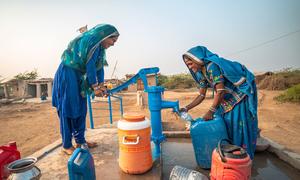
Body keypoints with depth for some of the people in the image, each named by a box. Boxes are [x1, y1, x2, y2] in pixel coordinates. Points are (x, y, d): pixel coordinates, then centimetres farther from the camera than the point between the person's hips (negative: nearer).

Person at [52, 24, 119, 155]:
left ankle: (80, 140, 23)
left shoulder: (99, 46, 10)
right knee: (67, 109, -4)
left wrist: (101, 84, 1)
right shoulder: (90, 41, -18)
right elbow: (90, 65, -23)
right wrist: (95, 86, -20)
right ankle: (66, 145, 9)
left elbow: (99, 66, 8)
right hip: (67, 74, -10)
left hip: (79, 77, 10)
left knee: (81, 108, 11)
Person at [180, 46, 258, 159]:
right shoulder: (201, 73, -1)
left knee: (238, 125, -3)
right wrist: (186, 108, -5)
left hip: (240, 94, -8)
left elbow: (220, 92, -29)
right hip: (227, 97, 8)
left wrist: (210, 111, -23)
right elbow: (201, 95, 2)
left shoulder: (212, 66, -28)